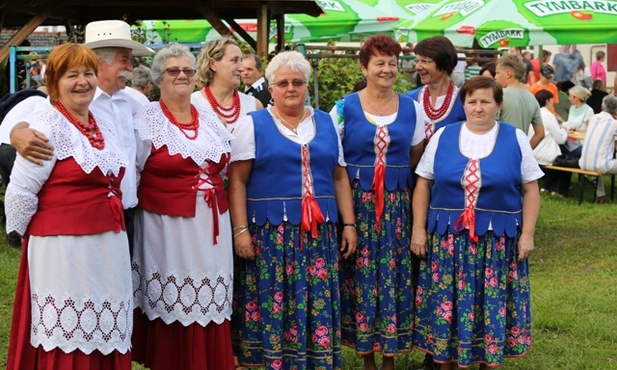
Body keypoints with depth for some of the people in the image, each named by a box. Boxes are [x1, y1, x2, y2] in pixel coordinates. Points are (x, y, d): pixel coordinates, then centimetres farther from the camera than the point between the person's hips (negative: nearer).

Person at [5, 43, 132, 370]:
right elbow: (19, 193, -13)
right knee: (67, 334, 0)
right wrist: (27, 235, -2)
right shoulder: (47, 126, -12)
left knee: (104, 332, 12)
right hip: (64, 247, -7)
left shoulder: (102, 125, 12)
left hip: (108, 245, 7)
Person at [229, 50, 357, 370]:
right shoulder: (253, 124, 1)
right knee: (270, 303, -3)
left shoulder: (326, 123, 13)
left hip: (319, 233, 3)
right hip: (269, 232, -3)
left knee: (317, 305, 3)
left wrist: (348, 224, 8)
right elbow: (237, 181, -4)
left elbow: (339, 177, 15)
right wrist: (240, 230, -12)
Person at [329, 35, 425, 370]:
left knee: (394, 273, 3)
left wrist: (397, 182, 6)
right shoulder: (345, 108, -1)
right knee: (361, 273, 1)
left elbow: (416, 159, 13)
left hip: (397, 202, 2)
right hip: (357, 201, -2)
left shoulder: (412, 108, 6)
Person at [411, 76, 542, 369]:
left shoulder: (516, 140, 1)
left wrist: (527, 234, -4)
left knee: (493, 307, 4)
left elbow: (530, 190, 2)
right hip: (447, 239, 1)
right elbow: (423, 184, 5)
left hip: (498, 241, -1)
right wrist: (418, 229, -1)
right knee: (446, 305, 5)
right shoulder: (443, 137, 3)